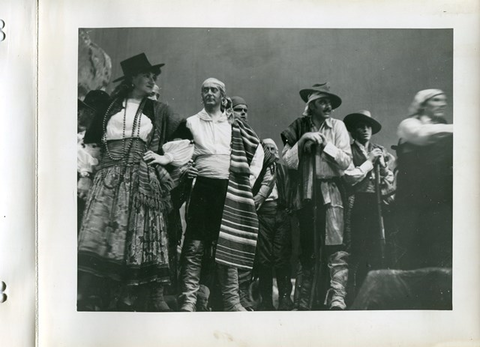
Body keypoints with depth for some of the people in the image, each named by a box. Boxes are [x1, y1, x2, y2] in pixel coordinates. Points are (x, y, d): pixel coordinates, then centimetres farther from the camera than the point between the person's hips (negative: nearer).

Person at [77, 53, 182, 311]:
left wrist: (167, 157, 4)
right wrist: (86, 174, 14)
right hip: (109, 180, 0)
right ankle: (87, 303, -11)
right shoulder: (111, 106, 17)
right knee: (95, 242, -13)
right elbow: (90, 140, 22)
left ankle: (154, 302, 2)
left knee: (141, 242, -4)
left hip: (143, 182, 0)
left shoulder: (159, 111, 16)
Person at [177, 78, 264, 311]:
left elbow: (258, 149, 21)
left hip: (230, 190, 2)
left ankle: (231, 300, 14)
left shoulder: (234, 125, 13)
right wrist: (184, 168, -2)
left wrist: (251, 176, 13)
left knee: (228, 244, 6)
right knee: (195, 245, -7)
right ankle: (188, 301, -5)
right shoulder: (192, 123, 7)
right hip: (202, 187, -2)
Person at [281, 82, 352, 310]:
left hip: (330, 191, -1)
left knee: (336, 248, -16)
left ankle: (337, 298, -16)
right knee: (307, 250, 9)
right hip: (305, 193, 2)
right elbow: (287, 160, 1)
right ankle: (304, 303, 19)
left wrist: (324, 143, -10)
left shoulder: (337, 126, 5)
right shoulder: (299, 127, 8)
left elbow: (346, 161, -2)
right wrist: (302, 141, -11)